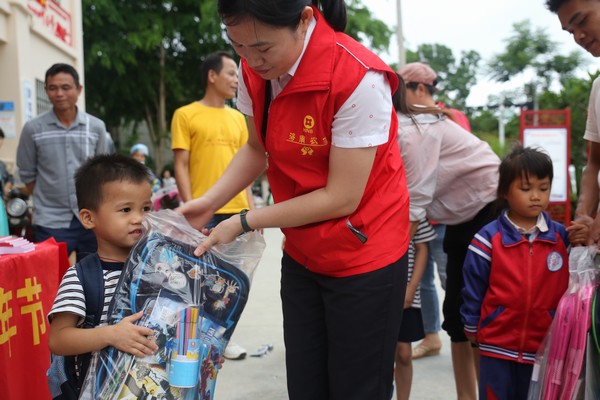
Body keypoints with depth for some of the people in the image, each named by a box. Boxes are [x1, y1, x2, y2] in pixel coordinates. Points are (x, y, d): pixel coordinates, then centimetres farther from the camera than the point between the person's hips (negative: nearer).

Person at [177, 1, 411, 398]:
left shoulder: (358, 78, -26)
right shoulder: (254, 71, -6)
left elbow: (341, 198, -22)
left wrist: (243, 223, -18)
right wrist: (210, 202, -8)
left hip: (364, 259, -6)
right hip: (302, 256, 6)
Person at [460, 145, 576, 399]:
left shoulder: (562, 238, 1)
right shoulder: (488, 239, -7)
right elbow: (473, 291, -2)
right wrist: (473, 330, 3)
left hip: (545, 349, 2)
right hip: (497, 349, -2)